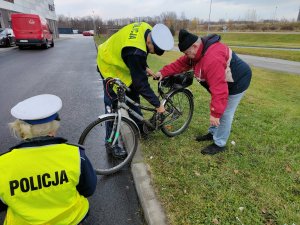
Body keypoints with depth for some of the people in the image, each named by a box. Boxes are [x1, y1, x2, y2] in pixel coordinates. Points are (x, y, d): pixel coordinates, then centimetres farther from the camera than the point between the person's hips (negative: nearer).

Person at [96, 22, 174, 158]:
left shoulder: (147, 30, -14)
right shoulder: (135, 52, -40)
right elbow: (141, 83, -33)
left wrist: (145, 68, 0)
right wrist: (157, 104, -24)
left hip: (118, 60, 9)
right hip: (110, 67, -9)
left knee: (133, 95, 15)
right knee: (113, 106, -7)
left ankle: (139, 126, 32)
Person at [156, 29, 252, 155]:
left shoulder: (212, 59, -38)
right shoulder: (200, 50, -6)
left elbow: (219, 89, -39)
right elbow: (181, 63, 2)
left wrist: (215, 113, -35)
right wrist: (163, 72, -6)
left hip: (236, 82, -10)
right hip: (223, 81, 10)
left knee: (224, 113, -2)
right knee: (219, 108, 19)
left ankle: (219, 144, 13)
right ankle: (213, 133, 37)